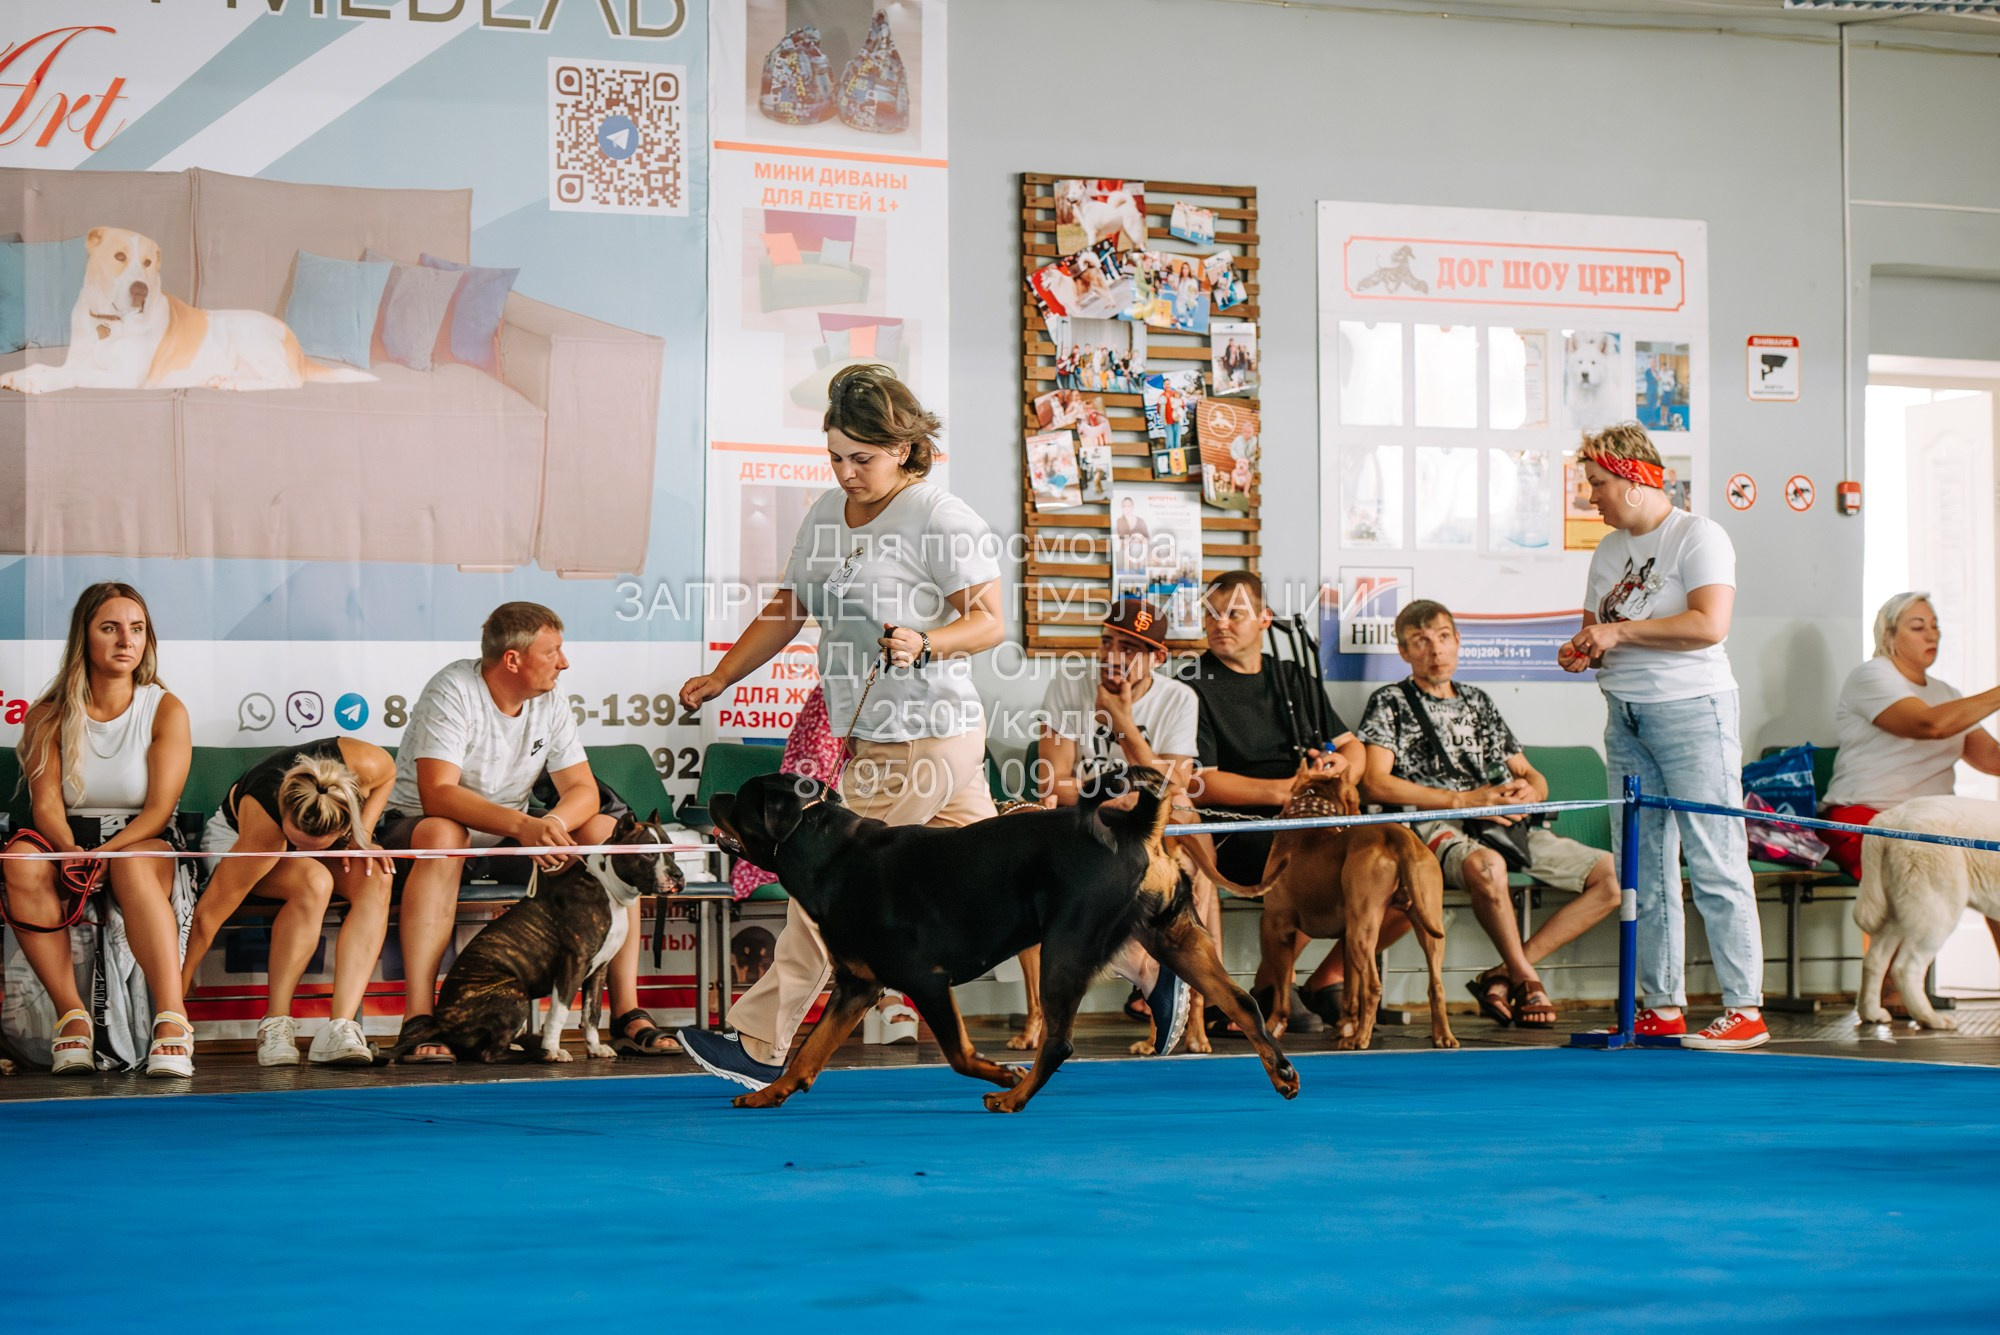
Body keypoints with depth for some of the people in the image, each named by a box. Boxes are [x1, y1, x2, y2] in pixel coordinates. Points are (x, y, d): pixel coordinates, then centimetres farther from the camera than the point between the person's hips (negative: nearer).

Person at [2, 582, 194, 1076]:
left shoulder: (165, 710, 2)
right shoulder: (48, 716, 6)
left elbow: (159, 809, -7)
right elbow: (46, 804, -5)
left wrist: (109, 853, -25)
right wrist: (72, 852, -27)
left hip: (145, 844, -2)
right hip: (71, 842, 2)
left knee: (133, 864, -39)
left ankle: (172, 1020, -52)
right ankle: (71, 1014, -33)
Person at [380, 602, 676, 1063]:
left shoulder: (549, 703, 0)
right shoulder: (453, 691, -20)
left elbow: (584, 791, -5)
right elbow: (436, 794, -31)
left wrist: (552, 823, -30)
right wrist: (523, 824, -44)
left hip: (510, 835, 6)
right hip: (416, 826, -6)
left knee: (607, 833, -16)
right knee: (442, 835, -41)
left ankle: (627, 1013, -19)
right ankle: (418, 1022, -45)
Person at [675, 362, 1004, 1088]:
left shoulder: (942, 519, -12)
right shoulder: (826, 514, 12)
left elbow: (991, 620, -13)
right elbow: (787, 610, 19)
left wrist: (925, 645, -30)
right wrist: (721, 676, 13)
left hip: (922, 742, -8)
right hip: (869, 738, 8)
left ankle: (762, 1044, -4)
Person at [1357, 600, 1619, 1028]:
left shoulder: (1478, 702, 25)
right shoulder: (1390, 704, 8)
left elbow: (1533, 777, 27)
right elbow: (1374, 783, -8)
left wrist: (1530, 791, -2)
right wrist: (1464, 800, -14)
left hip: (1508, 827, 7)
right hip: (1435, 828, -6)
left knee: (1614, 875, -9)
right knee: (1486, 866, -43)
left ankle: (1502, 974, -15)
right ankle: (1525, 978, -20)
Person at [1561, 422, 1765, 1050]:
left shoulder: (1697, 535, -7)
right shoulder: (1609, 550, 16)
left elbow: (1710, 624, -19)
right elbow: (1598, 626, 25)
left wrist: (1620, 631, -15)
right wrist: (1582, 650, 2)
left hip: (1691, 709, -8)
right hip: (1625, 715, 8)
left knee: (1715, 865, -9)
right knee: (1644, 871, 6)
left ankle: (1746, 1009, -7)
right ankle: (1662, 1006, 11)